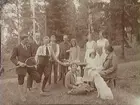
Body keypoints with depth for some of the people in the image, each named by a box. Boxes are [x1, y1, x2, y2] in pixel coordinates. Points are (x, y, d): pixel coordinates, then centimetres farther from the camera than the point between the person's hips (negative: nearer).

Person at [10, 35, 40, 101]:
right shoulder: (17, 48, -3)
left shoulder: (29, 48, 13)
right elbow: (12, 58, -4)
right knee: (21, 82, 7)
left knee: (37, 77, -5)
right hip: (21, 66, -4)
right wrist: (19, 63, -18)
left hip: (29, 66, 5)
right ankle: (22, 95, 26)